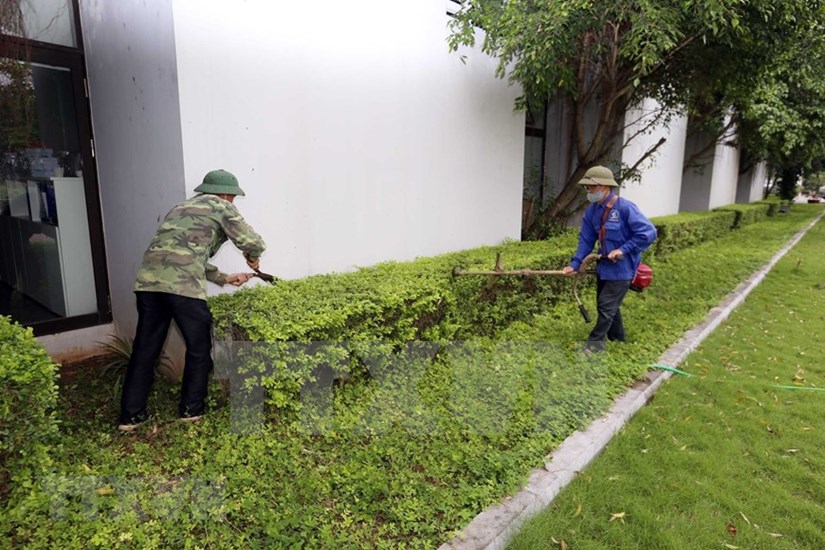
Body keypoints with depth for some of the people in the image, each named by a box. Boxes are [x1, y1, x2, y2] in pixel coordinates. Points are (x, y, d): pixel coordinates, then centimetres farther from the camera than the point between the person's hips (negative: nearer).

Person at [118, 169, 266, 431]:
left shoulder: (181, 208, 32)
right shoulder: (220, 206, 10)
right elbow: (252, 243, 3)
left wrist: (225, 278, 36)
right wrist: (253, 257, 26)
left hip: (148, 280, 7)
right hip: (182, 285, -7)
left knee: (144, 349, 16)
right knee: (199, 347, 11)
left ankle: (131, 414, 23)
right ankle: (191, 408, 21)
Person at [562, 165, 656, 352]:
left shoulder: (625, 208, -21)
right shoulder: (592, 211, -1)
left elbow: (649, 232, -23)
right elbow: (586, 240, 4)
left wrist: (623, 249, -23)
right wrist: (575, 264, -4)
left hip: (621, 268, -7)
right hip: (604, 266, 7)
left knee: (606, 306, -4)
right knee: (610, 306, 19)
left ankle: (594, 343, 8)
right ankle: (618, 340, 37)